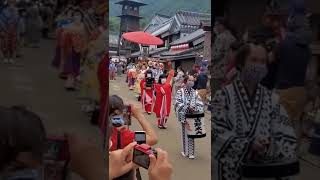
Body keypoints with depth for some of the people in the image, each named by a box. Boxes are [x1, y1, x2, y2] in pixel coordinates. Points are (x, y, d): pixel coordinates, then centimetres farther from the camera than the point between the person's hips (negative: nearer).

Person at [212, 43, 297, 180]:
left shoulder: (272, 98, 4)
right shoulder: (223, 95, -6)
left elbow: (287, 136, 1)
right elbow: (217, 132, -12)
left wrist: (271, 147, -19)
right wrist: (249, 145, -21)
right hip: (230, 168, -3)